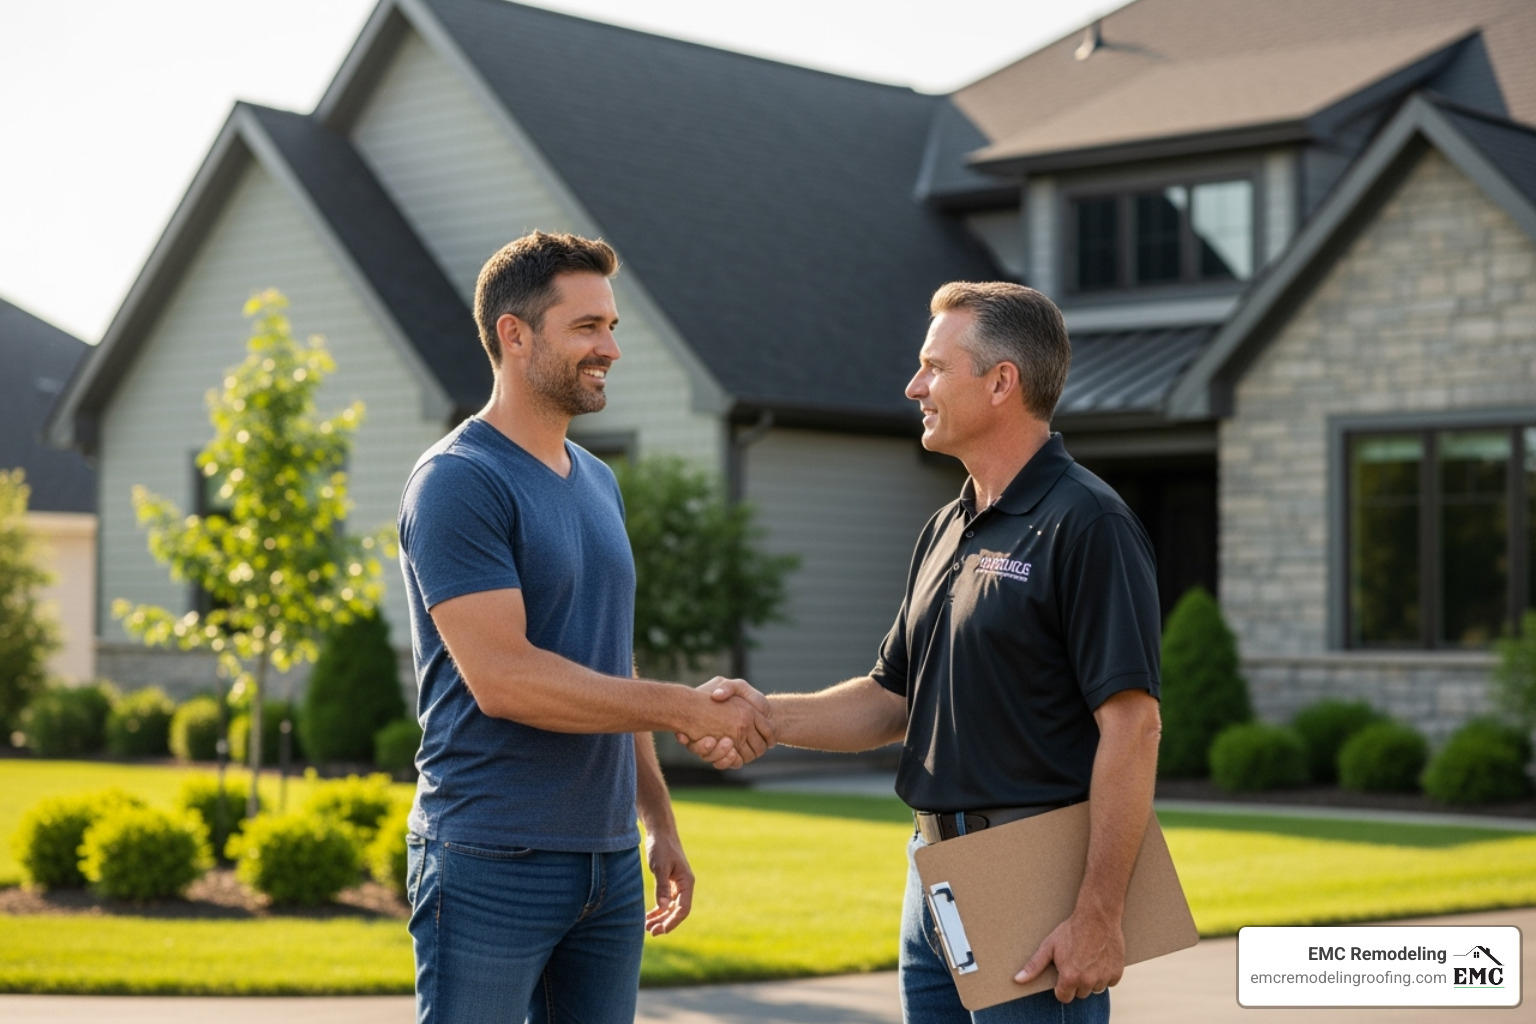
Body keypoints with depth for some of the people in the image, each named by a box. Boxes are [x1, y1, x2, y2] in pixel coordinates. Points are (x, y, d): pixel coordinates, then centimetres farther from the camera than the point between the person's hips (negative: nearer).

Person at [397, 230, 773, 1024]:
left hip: (609, 861, 8)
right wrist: (691, 709, -16)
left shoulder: (598, 484, 15)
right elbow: (504, 677, -20)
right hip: (492, 866, -7)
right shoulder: (459, 482, -11)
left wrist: (658, 821, 18)